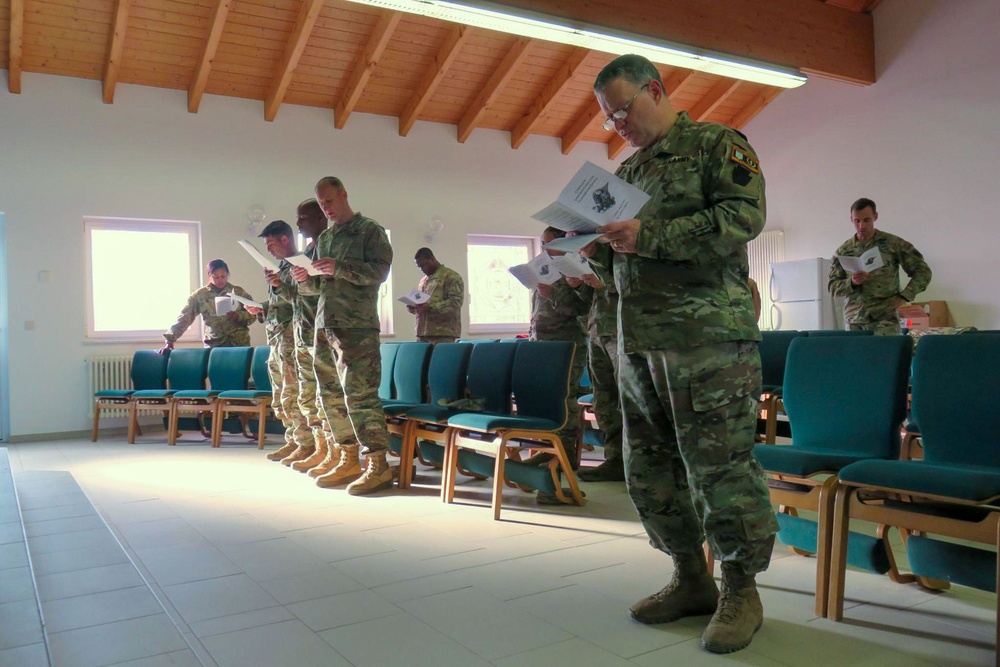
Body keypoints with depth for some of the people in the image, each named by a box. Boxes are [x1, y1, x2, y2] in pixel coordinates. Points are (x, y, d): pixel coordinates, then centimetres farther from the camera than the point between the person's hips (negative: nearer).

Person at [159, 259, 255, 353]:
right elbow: (184, 317, 0)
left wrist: (239, 316, -16)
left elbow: (253, 314, 4)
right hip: (214, 345, 0)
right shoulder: (200, 295, 3)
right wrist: (170, 340, -9)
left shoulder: (238, 292, 3)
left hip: (239, 343, 0)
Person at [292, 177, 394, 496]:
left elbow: (379, 270, -11)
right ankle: (349, 460, 17)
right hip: (324, 326, 8)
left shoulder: (370, 230, 1)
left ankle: (378, 466, -6)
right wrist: (305, 278, 2)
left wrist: (339, 269, -20)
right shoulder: (324, 238, 21)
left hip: (357, 327, -8)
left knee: (360, 396, -11)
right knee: (331, 395, 8)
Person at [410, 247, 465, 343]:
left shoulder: (451, 276, -2)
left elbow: (455, 302, -13)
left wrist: (430, 307, -22)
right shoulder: (423, 281, 24)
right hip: (422, 333, 7)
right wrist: (414, 308, 7)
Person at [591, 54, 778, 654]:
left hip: (707, 335, -7)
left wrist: (648, 236, -18)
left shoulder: (718, 144, 2)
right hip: (638, 341, 8)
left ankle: (742, 591, 14)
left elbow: (744, 215, -13)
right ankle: (692, 580, 25)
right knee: (649, 468, 10)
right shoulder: (627, 171, 22)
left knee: (720, 466, -3)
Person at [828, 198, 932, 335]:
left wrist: (904, 296, -5)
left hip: (885, 320, -2)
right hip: (853, 321, 2)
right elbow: (832, 286, 8)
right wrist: (851, 283, -12)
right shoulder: (843, 251, 9)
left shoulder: (893, 243, 3)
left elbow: (923, 271, 6)